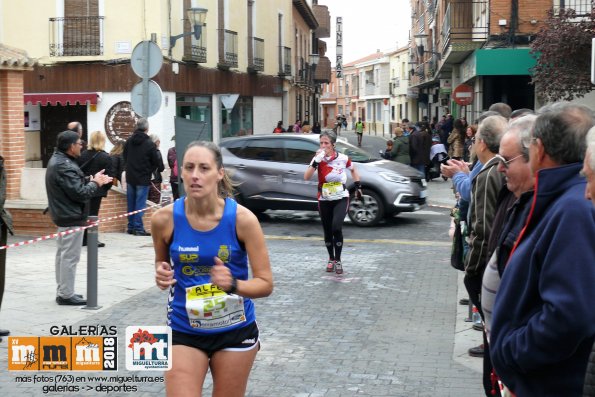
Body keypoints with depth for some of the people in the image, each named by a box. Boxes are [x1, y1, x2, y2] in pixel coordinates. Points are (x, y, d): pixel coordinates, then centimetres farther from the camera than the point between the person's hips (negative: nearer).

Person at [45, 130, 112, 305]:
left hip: (63, 215, 11)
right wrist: (95, 183, -9)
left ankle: (62, 291, 26)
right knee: (70, 256, -4)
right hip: (72, 218, -11)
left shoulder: (57, 160, 10)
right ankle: (66, 294, 2)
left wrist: (92, 180, 3)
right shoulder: (65, 166, -22)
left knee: (63, 254, 17)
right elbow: (80, 194, -24)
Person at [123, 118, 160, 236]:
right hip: (143, 179, -5)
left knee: (131, 203, 12)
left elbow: (124, 157, 12)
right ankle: (138, 228, -3)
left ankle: (131, 227, 17)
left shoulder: (129, 141, 1)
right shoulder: (150, 144, -14)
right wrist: (149, 171, 11)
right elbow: (156, 162, -8)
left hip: (130, 177, 5)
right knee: (140, 204, -2)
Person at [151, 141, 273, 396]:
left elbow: (265, 284, -11)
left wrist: (232, 284, -30)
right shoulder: (165, 219, -11)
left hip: (235, 329, 0)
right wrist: (162, 274, -11)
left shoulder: (242, 219, -16)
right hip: (183, 330, 1)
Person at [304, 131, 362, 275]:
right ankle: (331, 259, 30)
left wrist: (358, 186, 10)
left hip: (341, 199, -2)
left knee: (336, 228, -19)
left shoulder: (343, 158, -7)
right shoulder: (318, 159, -7)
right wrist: (316, 161, -30)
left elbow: (353, 170, 14)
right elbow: (306, 177, -20)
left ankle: (338, 260, -4)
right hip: (324, 200, 2)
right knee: (327, 231, 9)